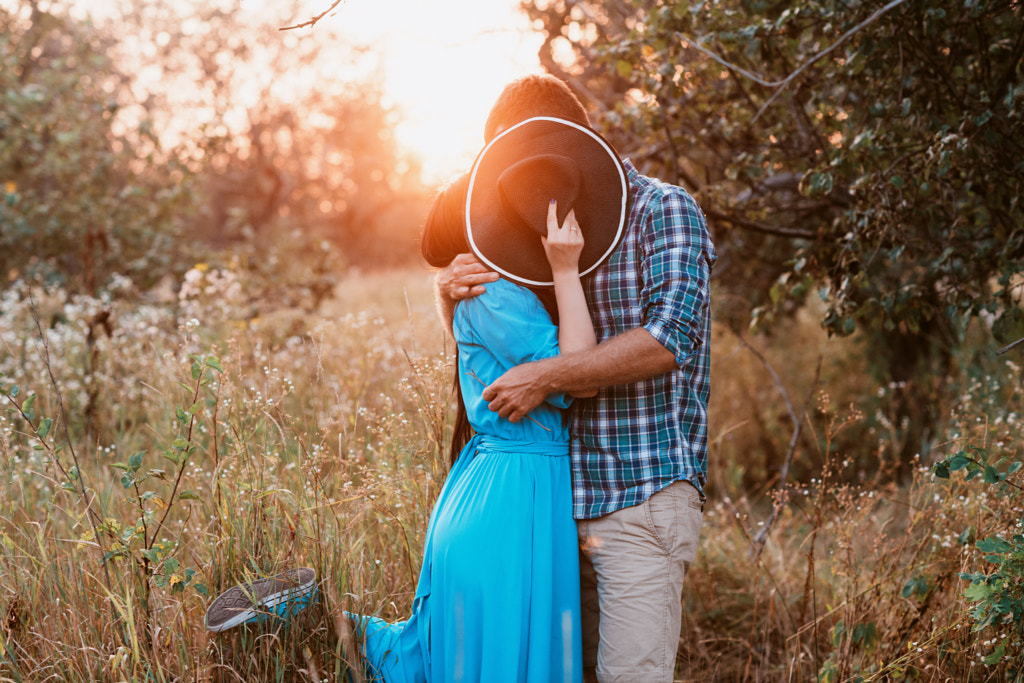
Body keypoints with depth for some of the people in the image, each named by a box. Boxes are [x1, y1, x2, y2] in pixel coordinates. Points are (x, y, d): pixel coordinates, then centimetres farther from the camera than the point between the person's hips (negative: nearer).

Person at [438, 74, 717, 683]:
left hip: (643, 493, -7)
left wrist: (548, 376, -20)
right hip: (563, 496, 7)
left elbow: (668, 339, -18)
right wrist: (452, 291, -2)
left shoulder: (664, 210, -4)